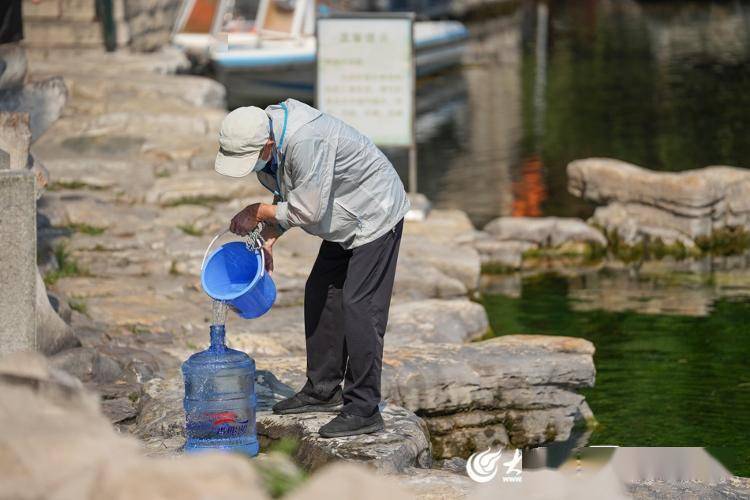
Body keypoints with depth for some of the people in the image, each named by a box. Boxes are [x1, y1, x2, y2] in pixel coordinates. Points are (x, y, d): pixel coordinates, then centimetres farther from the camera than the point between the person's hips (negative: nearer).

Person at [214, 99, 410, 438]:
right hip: (346, 220, 10)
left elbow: (308, 210, -31)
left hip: (375, 216, -10)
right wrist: (268, 240, -3)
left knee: (359, 307, -14)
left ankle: (364, 411, -11)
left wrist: (259, 212, -18)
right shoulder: (265, 137, -4)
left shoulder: (305, 142, -36)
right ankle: (322, 391, 25)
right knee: (320, 295, 14)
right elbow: (288, 198, 9)